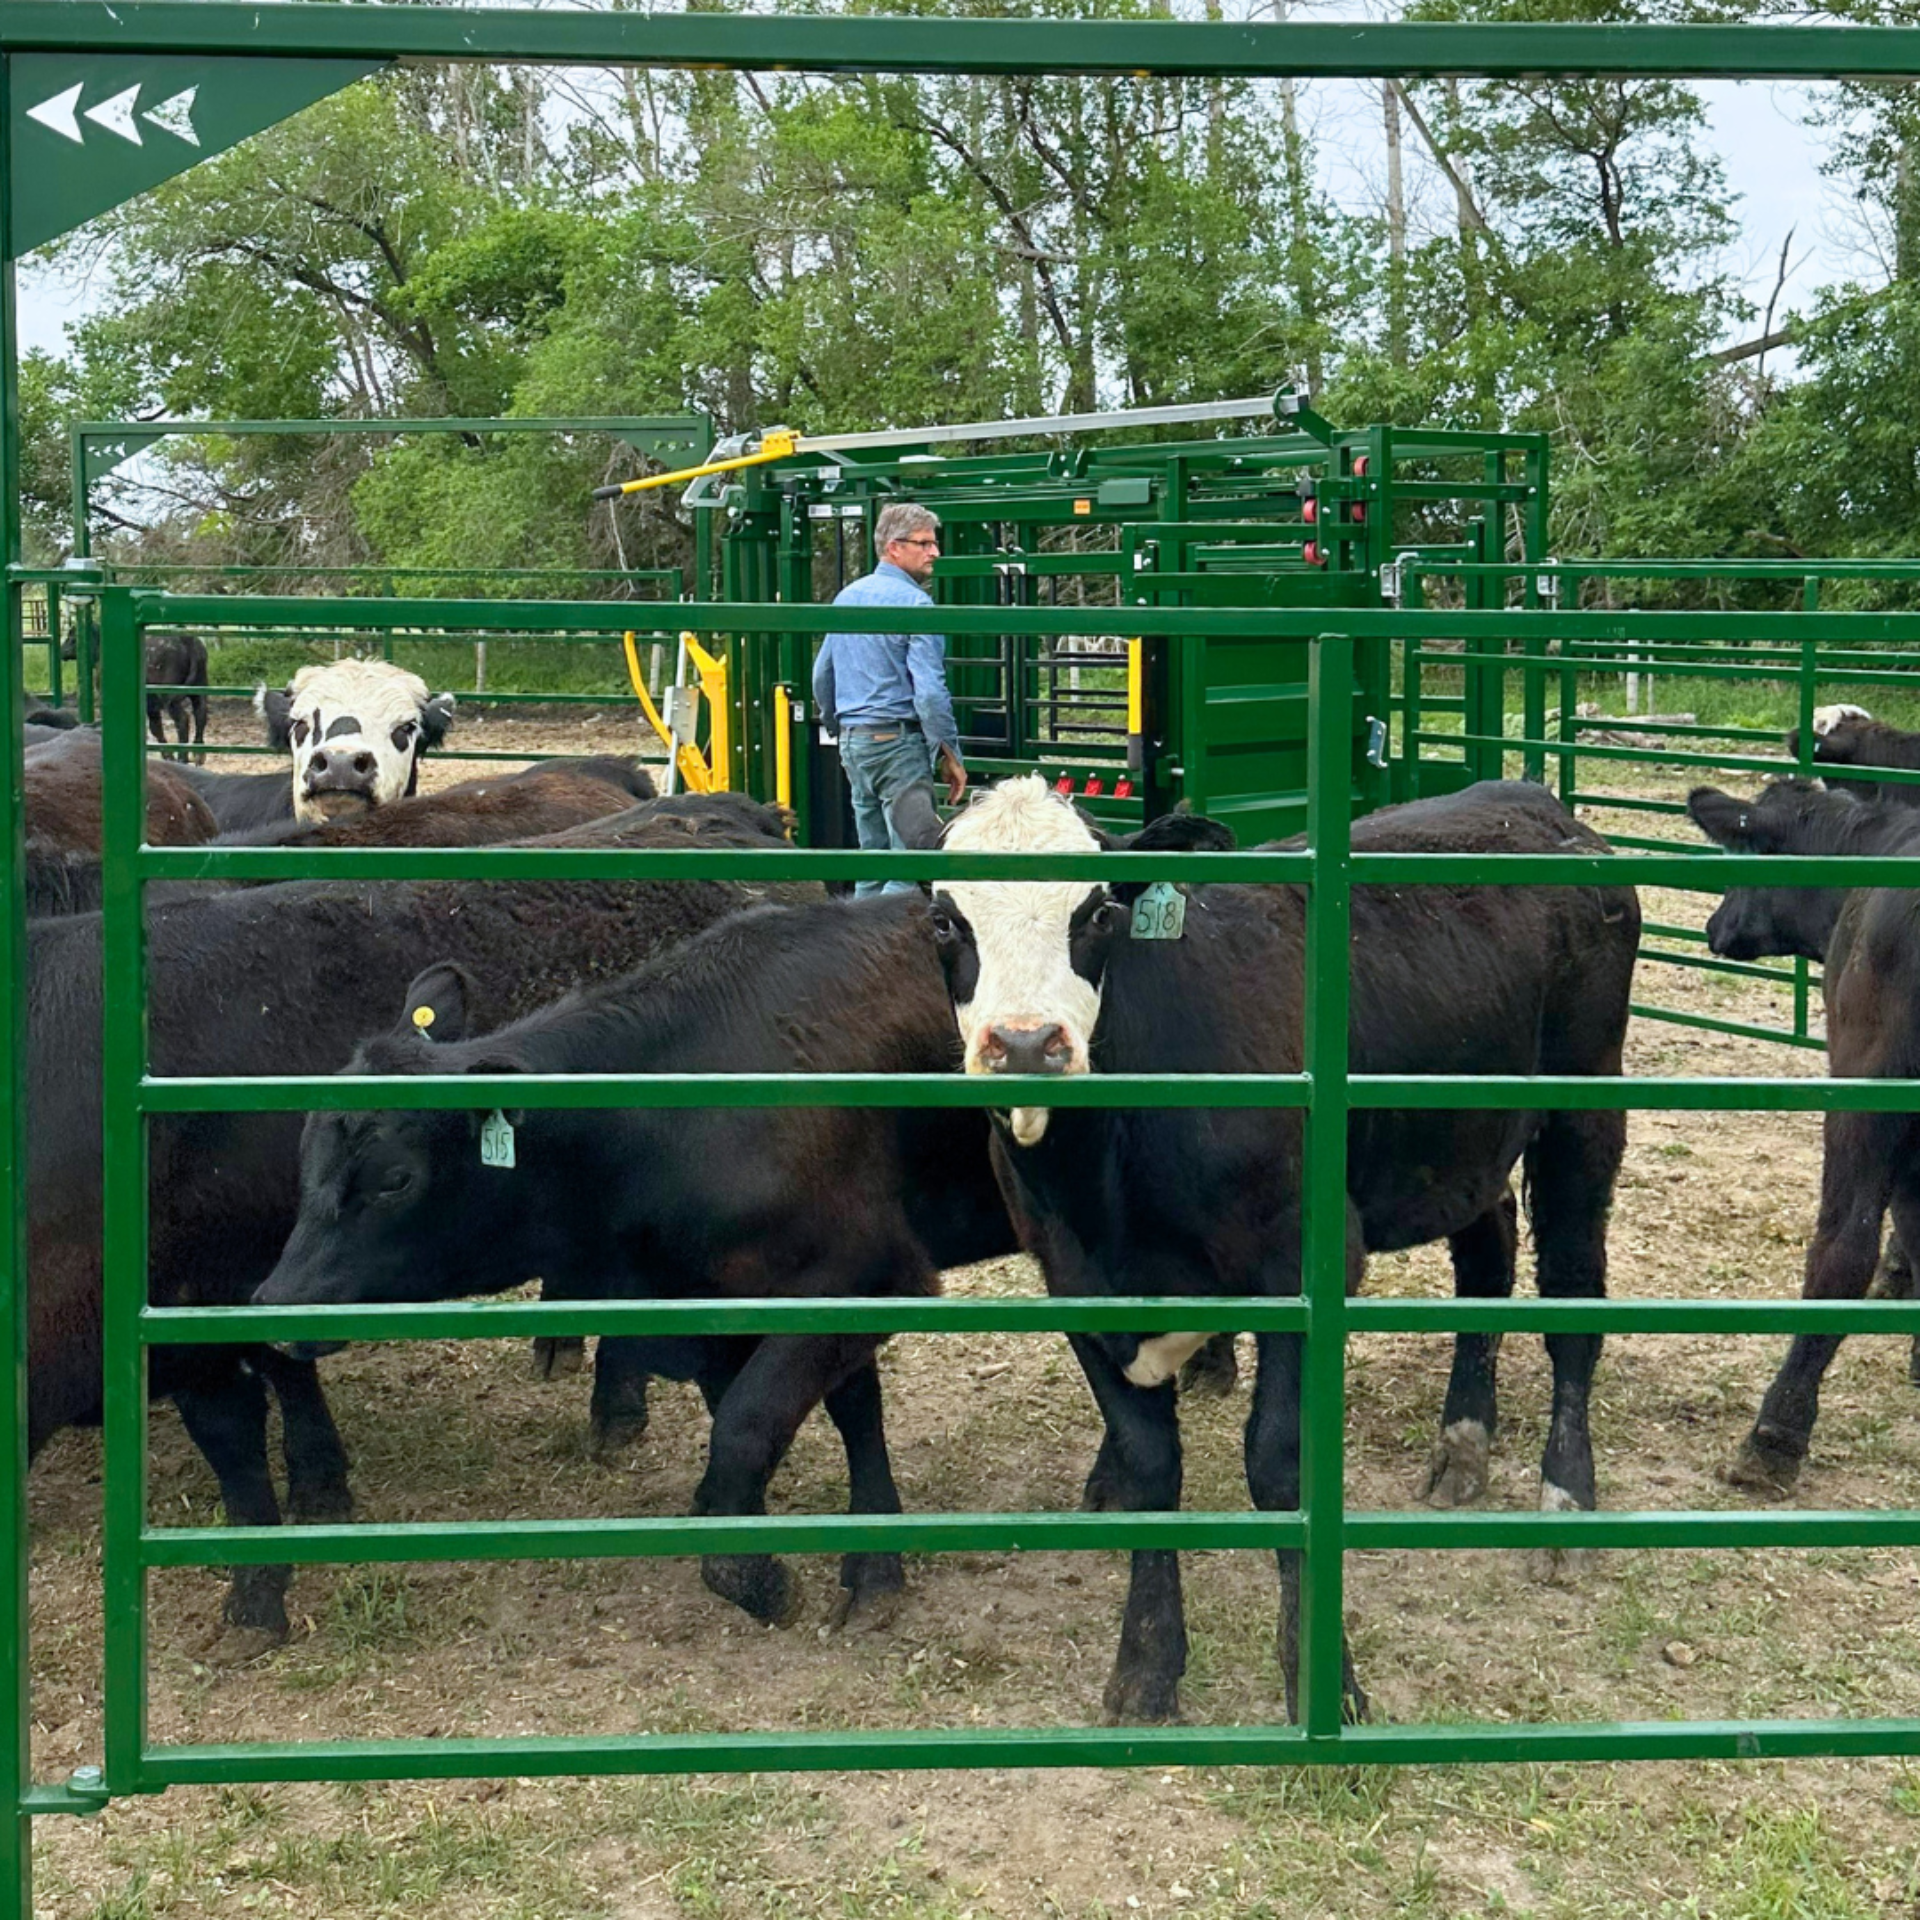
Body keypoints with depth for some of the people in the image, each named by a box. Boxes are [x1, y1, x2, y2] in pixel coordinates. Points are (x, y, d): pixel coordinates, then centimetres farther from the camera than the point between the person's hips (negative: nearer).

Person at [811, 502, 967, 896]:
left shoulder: (846, 597, 14)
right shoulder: (914, 602, -10)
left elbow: (822, 678, 22)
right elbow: (929, 691, -15)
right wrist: (950, 754, -9)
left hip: (853, 743, 8)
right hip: (899, 743, -8)